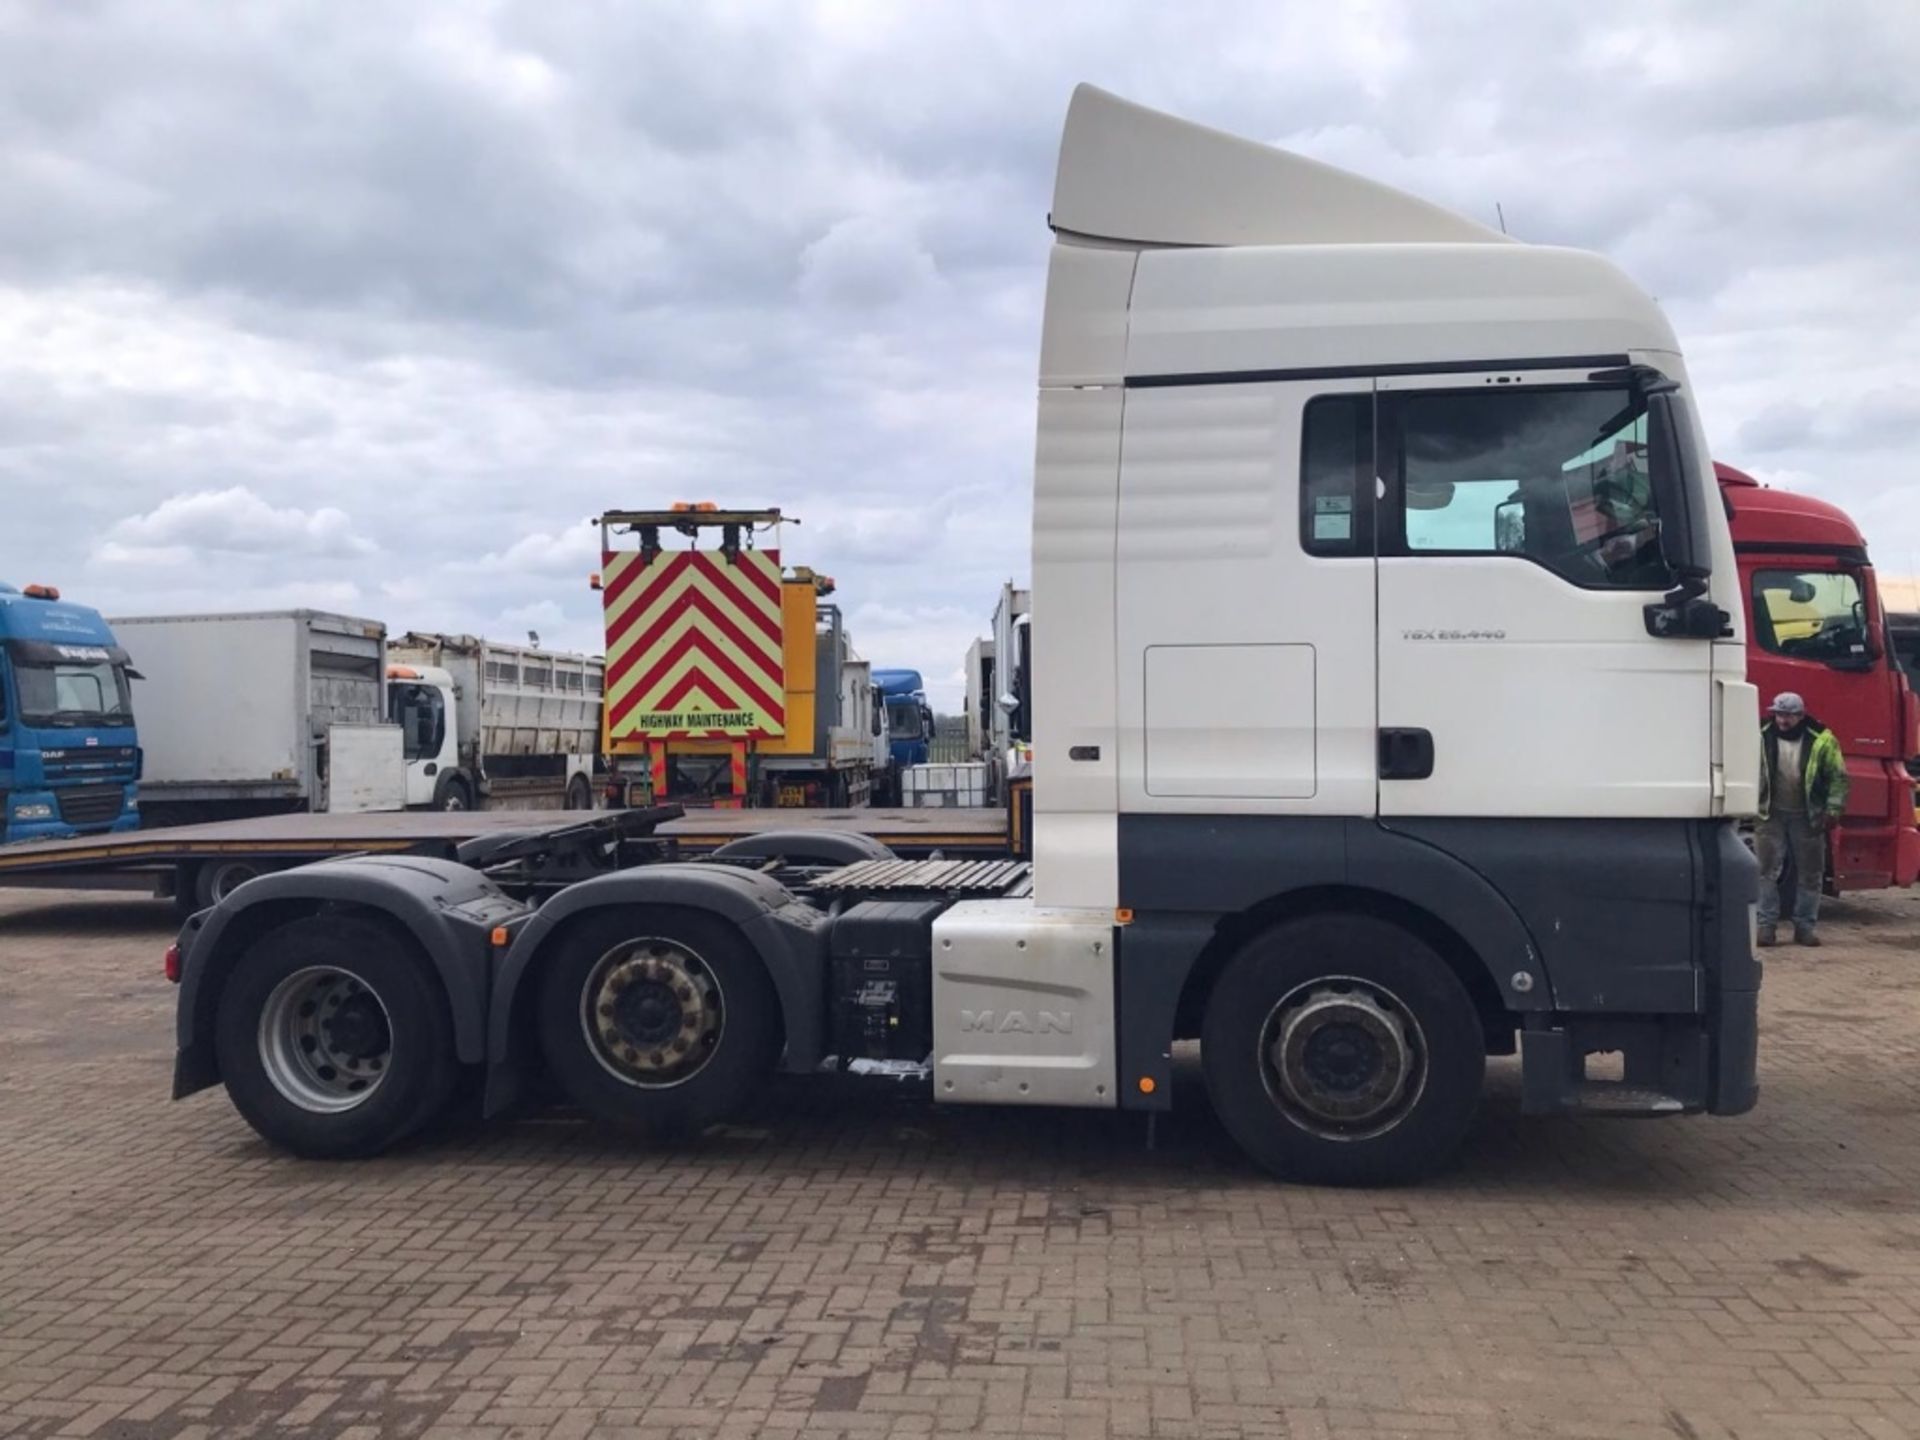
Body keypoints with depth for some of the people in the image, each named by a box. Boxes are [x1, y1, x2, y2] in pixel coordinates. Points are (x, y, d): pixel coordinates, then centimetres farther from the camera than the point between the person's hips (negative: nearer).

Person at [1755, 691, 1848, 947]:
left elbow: (1839, 777, 0)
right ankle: (1766, 925, 2)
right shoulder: (1763, 738, -4)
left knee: (1809, 875, 6)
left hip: (1808, 817, 0)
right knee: (1767, 871, -3)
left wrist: (1833, 810, -7)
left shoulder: (1821, 741, -6)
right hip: (1772, 816, 0)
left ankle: (1804, 927, 16)